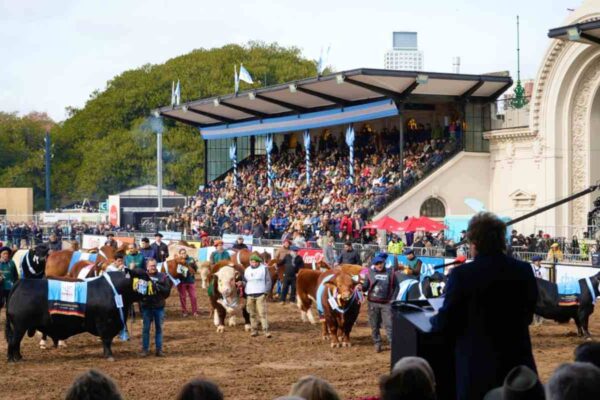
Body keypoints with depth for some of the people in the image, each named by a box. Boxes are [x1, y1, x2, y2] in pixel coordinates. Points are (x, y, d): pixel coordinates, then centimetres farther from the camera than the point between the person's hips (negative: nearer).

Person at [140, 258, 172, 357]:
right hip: (146, 307, -1)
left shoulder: (162, 277, -1)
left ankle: (159, 349, 14)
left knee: (159, 328, 8)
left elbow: (167, 291, -5)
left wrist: (158, 287, -20)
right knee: (146, 328, 5)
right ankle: (144, 349, 13)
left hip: (159, 307, 1)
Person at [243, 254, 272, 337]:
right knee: (252, 314, 6)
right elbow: (245, 281, 20)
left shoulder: (264, 269, 2)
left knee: (262, 313, -10)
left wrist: (266, 292, -7)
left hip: (260, 295, -4)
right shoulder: (247, 270, 13)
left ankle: (266, 330, -11)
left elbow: (268, 281, 1)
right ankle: (254, 330, 13)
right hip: (250, 295, 4)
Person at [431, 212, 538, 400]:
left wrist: (435, 320, 15)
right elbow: (527, 316, 11)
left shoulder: (462, 274, -15)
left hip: (478, 368, -3)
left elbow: (446, 323, -8)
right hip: (517, 364, 4)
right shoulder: (524, 271, -2)